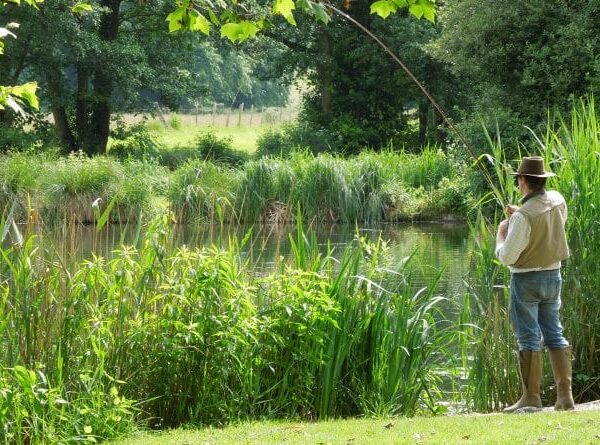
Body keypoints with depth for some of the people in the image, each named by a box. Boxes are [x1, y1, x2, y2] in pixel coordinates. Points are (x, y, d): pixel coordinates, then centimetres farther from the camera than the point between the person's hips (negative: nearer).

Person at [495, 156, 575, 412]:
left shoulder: (524, 216, -22)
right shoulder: (557, 201, 0)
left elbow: (506, 257, -19)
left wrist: (501, 234, -1)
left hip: (526, 279, -7)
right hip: (553, 275, 7)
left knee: (528, 338, -1)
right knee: (554, 334, 11)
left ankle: (531, 397, 0)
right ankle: (565, 396, 9)